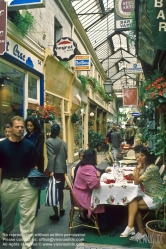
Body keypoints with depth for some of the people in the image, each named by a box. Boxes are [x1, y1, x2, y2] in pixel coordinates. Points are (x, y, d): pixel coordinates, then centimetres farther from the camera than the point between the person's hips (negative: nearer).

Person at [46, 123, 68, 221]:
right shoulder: (63, 142, 7)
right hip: (63, 169, 6)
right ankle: (61, 209, 33)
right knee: (60, 189, 21)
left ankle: (56, 214, 8)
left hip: (55, 170, -6)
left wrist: (51, 170, -19)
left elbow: (51, 157, -18)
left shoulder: (49, 141, -10)